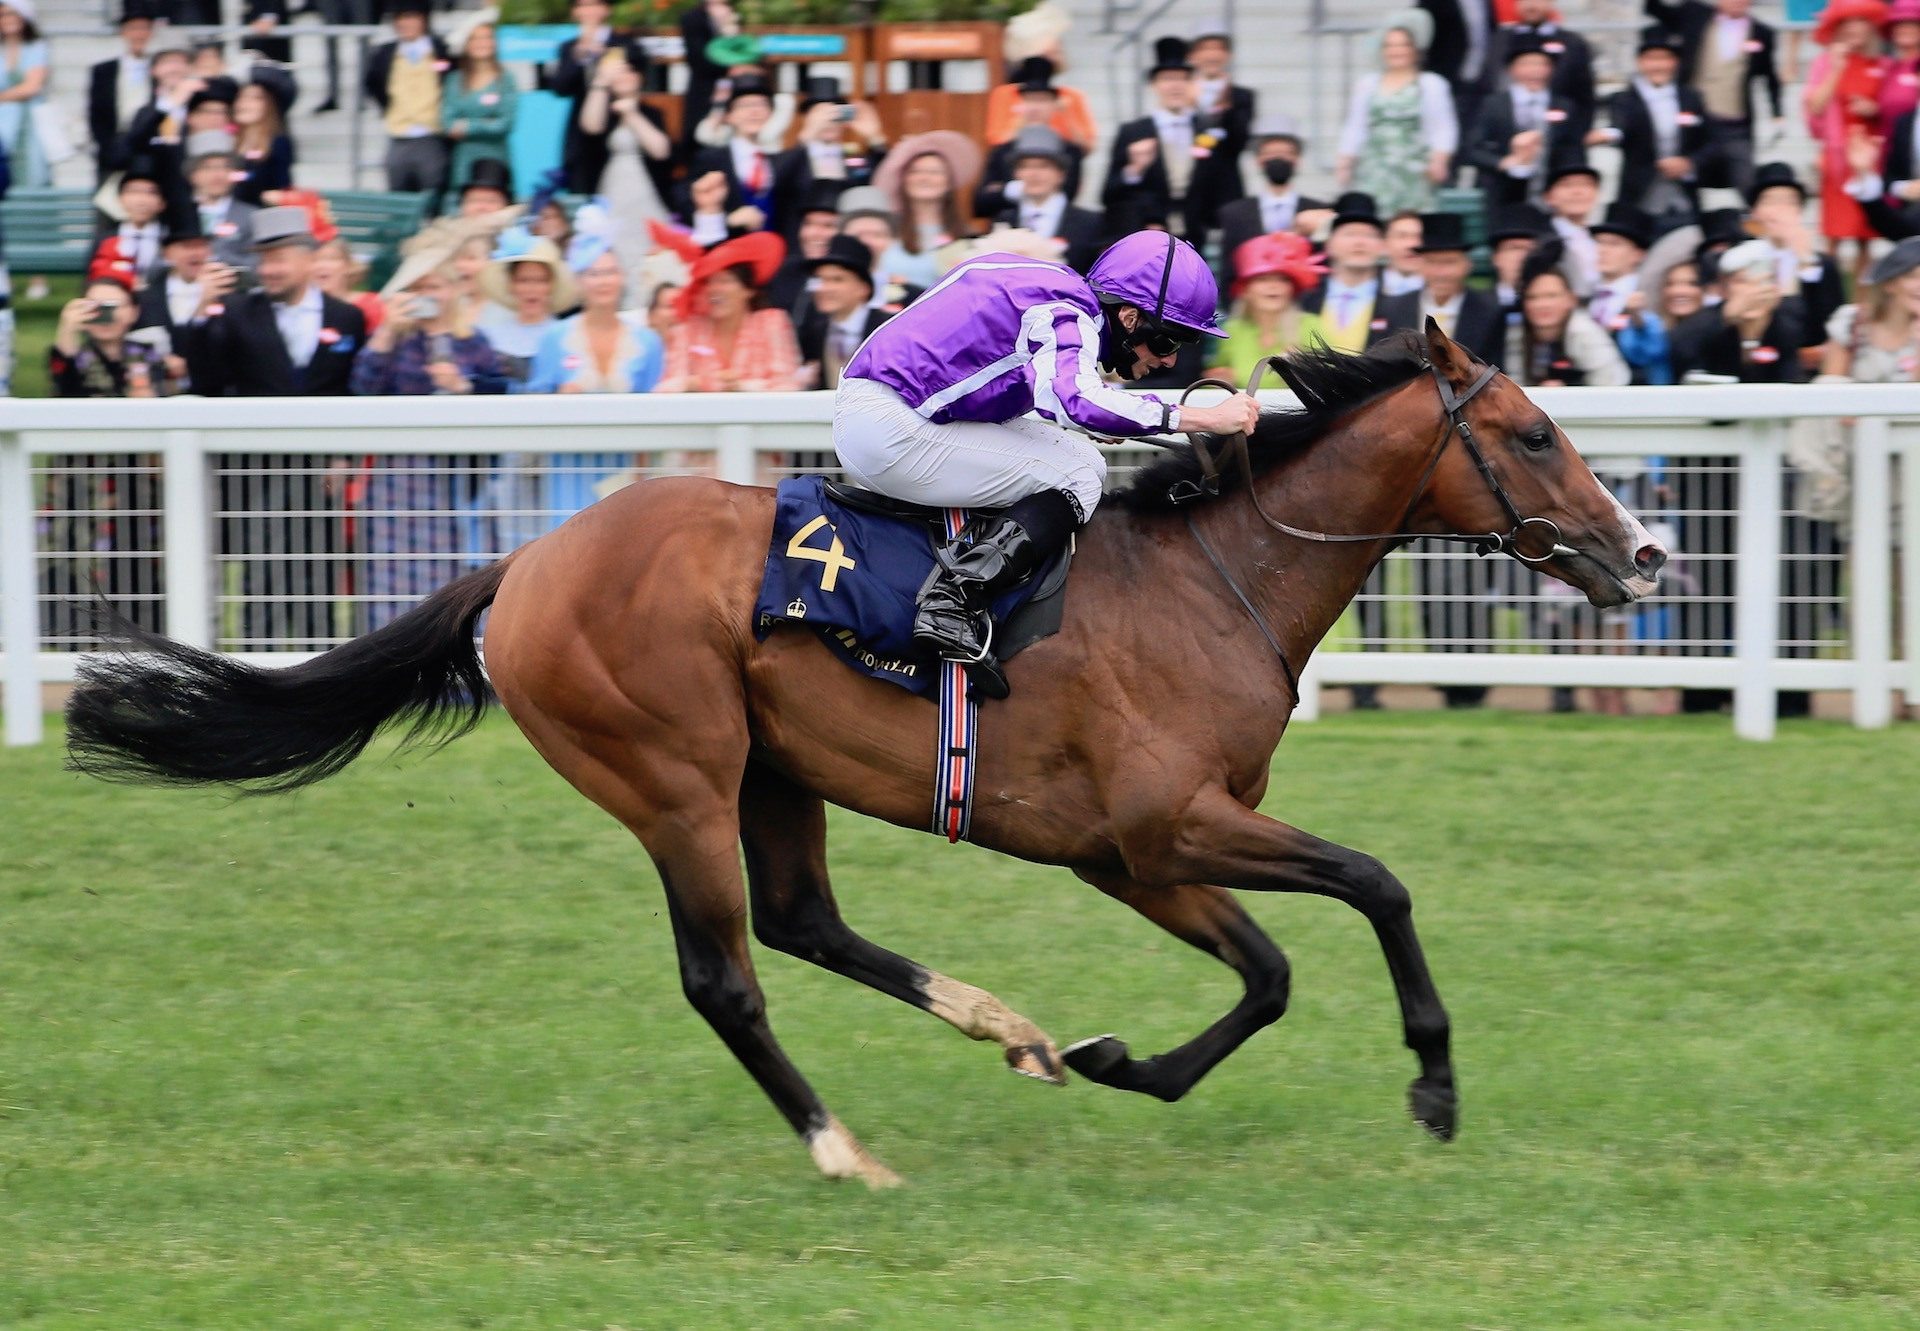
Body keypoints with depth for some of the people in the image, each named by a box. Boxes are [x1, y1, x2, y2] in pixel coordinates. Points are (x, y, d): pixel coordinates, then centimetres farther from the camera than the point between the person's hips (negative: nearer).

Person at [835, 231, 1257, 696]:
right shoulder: (1066, 317, -17)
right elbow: (1074, 398, -36)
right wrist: (1204, 418, -31)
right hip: (890, 432, -10)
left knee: (1085, 462, 12)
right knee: (1075, 482, -11)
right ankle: (952, 602, -24)